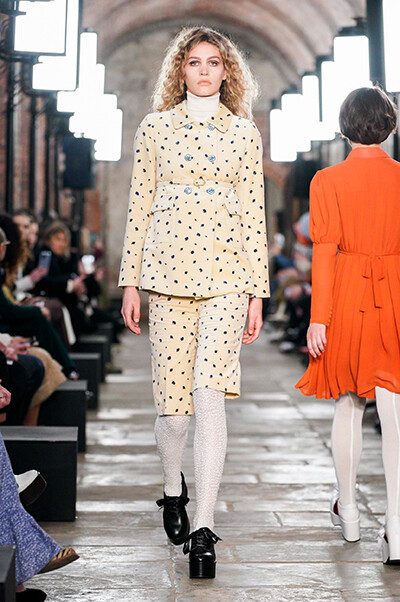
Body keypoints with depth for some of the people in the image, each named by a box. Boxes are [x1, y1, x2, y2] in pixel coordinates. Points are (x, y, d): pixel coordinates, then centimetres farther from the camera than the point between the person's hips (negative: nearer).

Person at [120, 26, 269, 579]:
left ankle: (203, 528, -11)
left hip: (225, 273, -1)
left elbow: (253, 215, 8)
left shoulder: (245, 133, 10)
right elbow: (139, 208, 9)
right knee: (172, 396, 3)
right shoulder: (155, 128, 10)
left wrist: (257, 292, 3)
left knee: (209, 394, -13)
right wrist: (130, 283, 5)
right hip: (167, 269, 1)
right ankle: (173, 489, 32)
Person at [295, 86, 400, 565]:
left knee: (348, 403, 14)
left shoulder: (328, 181, -4)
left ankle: (347, 511, 28)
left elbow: (324, 252, -8)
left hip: (347, 296, 0)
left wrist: (318, 318, -6)